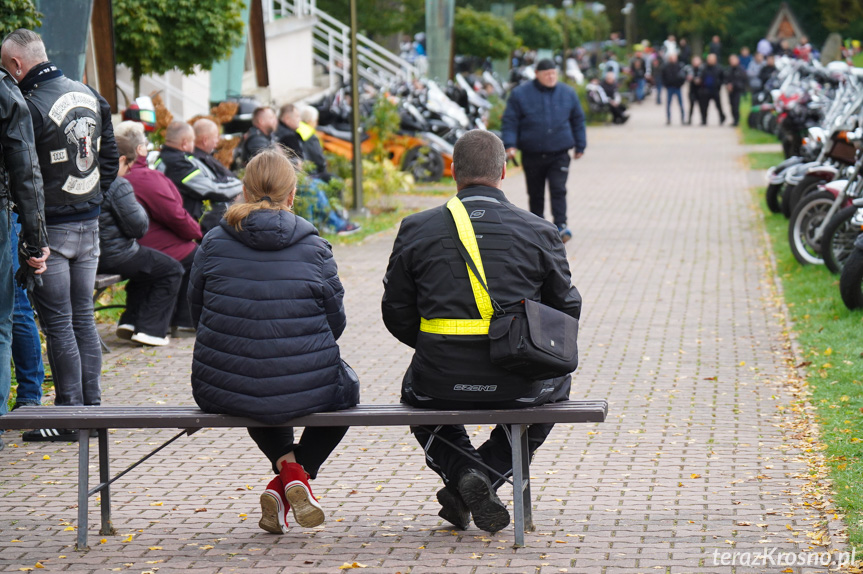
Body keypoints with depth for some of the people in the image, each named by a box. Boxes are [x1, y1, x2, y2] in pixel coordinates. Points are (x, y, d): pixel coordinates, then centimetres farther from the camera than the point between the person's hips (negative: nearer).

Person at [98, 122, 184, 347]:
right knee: (172, 269, 7)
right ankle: (150, 329, 5)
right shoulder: (118, 186, -22)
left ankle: (130, 321, 28)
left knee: (145, 265, 34)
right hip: (114, 256, -9)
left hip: (91, 254, 9)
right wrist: (139, 209, 1)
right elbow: (139, 227, -18)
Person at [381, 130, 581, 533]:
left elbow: (396, 314, 6)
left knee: (415, 388, 37)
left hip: (440, 383, 0)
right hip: (516, 386, 0)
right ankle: (489, 474, 13)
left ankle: (464, 474, 8)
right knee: (557, 382, 35)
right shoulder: (540, 232, 0)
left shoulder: (416, 230, 0)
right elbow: (566, 310, 8)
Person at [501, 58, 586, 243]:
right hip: (532, 154, 0)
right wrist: (510, 145, -12)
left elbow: (578, 121, 16)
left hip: (559, 154, 0)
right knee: (536, 194, 9)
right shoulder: (520, 94, -1)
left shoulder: (568, 93, 6)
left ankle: (561, 226, -15)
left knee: (558, 190, -12)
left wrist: (580, 146, 16)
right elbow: (510, 121, -1)